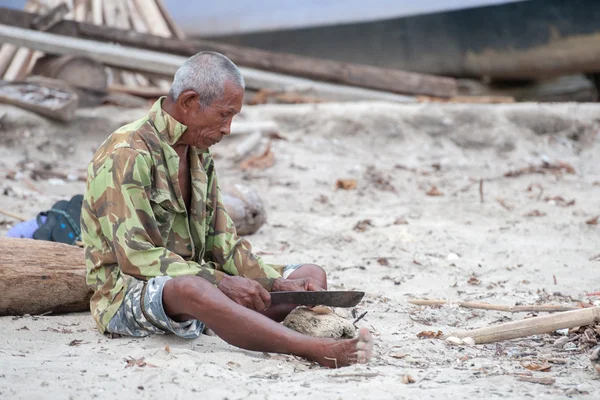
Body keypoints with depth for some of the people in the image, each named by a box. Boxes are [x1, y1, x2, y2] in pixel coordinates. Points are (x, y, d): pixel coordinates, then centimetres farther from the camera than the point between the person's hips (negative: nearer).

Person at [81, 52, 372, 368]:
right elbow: (136, 256, -21)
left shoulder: (200, 157, 15)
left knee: (311, 276, -1)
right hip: (128, 292, -9)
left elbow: (222, 243, 14)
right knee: (192, 289, -43)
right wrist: (221, 283, -24)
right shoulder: (127, 155, -13)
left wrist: (278, 285, -2)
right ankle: (317, 351, -54)